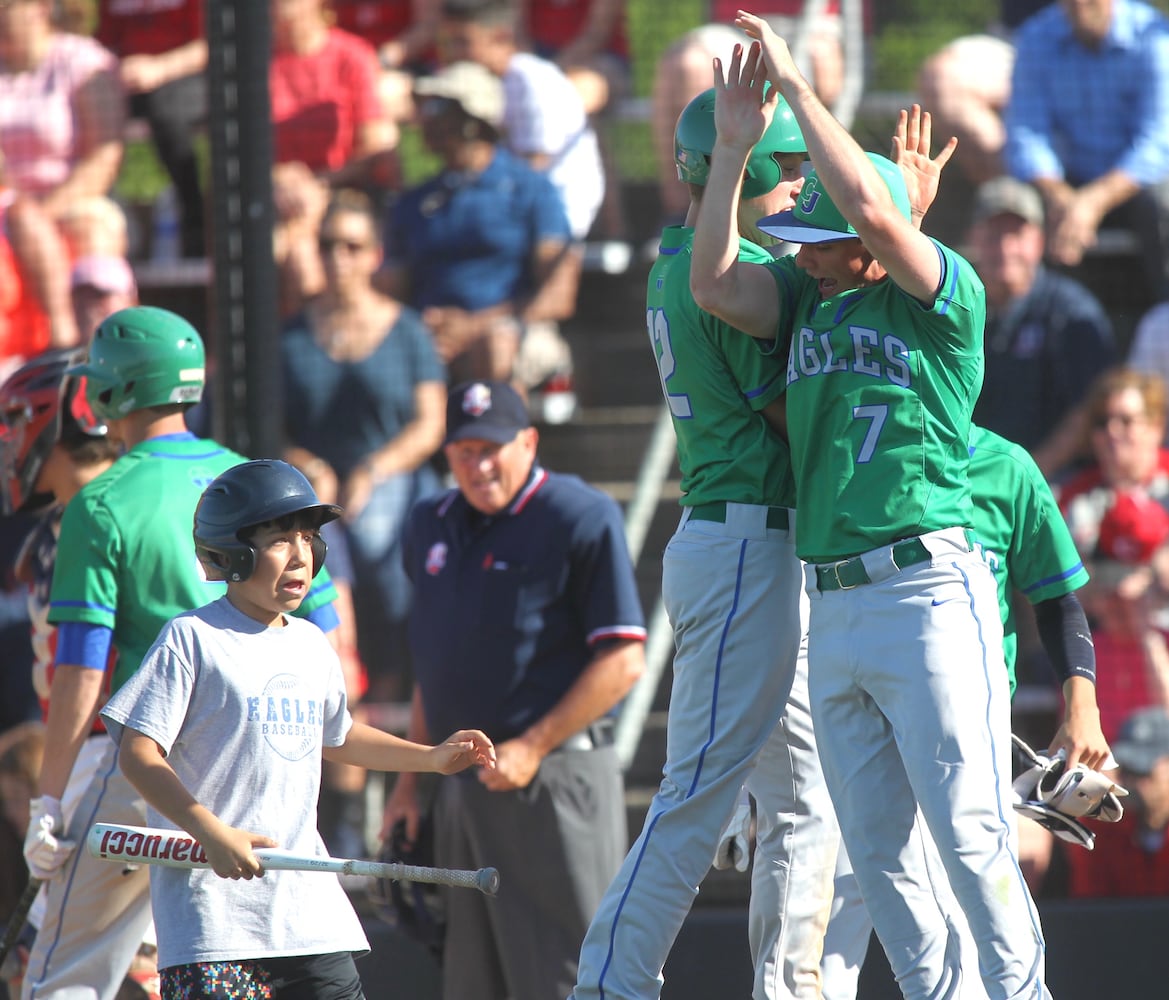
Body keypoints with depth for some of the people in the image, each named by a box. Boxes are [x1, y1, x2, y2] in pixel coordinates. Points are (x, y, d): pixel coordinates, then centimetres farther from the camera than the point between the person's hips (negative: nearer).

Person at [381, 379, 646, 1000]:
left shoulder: (580, 521, -8)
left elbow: (623, 662, -12)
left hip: (552, 780, -8)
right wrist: (409, 780, 21)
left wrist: (533, 747, -18)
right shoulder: (431, 525, 15)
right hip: (461, 781, 8)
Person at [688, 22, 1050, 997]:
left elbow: (874, 211, -21)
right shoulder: (807, 295, 15)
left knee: (969, 834, -9)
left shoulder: (945, 295, -5)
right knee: (878, 849, 7)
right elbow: (713, 284, 1)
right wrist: (735, 147, -5)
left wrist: (798, 86, -15)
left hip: (929, 590, -7)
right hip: (833, 608, 7)